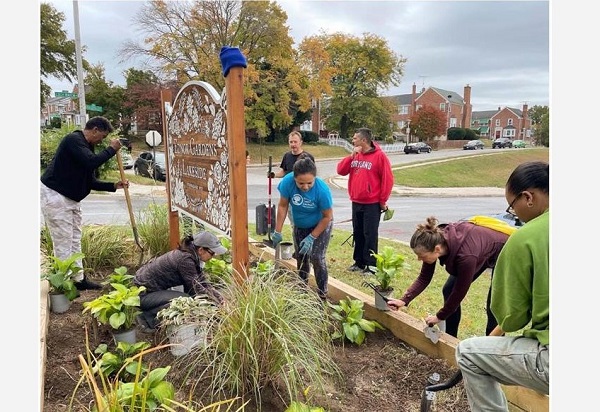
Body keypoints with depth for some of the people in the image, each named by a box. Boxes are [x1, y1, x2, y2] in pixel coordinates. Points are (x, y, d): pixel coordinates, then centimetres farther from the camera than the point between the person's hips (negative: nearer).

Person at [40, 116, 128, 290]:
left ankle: (79, 279, 18)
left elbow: (91, 182, 14)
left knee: (75, 241, 11)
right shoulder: (73, 139, -14)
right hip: (54, 196, -10)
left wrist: (114, 186, 4)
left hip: (71, 198, 10)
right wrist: (111, 149, -16)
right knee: (63, 242, -5)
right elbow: (92, 162, -29)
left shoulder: (87, 147, 14)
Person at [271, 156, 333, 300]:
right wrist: (278, 231, -12)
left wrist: (312, 237, -21)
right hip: (299, 226, 4)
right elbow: (283, 206, -16)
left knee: (316, 258, -12)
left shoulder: (322, 189, -37)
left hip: (321, 225, -4)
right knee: (301, 257, 14)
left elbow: (327, 216, -23)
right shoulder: (287, 182, -31)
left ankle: (322, 294, 5)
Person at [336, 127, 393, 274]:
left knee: (370, 235, -1)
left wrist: (383, 200, -8)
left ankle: (371, 265, 8)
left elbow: (387, 179, -10)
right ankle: (359, 262, 25)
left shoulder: (379, 156, -10)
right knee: (358, 233, 13)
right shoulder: (355, 156, 10)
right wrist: (352, 156, -8)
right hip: (356, 203, 6)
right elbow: (341, 171, 1)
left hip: (372, 204, -6)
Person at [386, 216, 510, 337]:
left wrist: (440, 316, -15)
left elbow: (459, 292, -28)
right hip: (480, 253, 6)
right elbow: (424, 278, -15)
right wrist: (404, 300, -27)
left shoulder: (465, 255, -44)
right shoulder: (436, 240, -26)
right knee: (449, 290, 1)